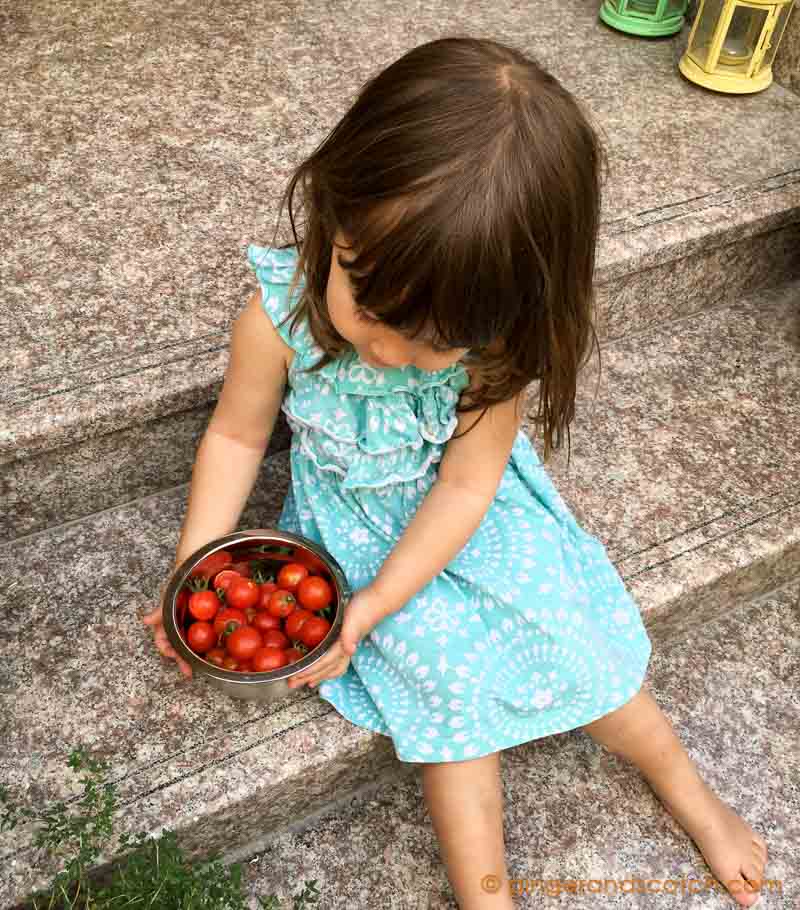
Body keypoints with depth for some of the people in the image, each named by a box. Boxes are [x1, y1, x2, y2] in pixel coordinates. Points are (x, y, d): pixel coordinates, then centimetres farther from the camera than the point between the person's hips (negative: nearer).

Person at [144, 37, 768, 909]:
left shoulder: (493, 337, -27)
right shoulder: (280, 316, -27)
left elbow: (466, 485, -20)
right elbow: (236, 436, -11)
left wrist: (377, 601, -25)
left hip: (477, 514, 1)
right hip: (359, 525, 0)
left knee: (583, 646, 2)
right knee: (457, 688, -12)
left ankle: (691, 794, 32)